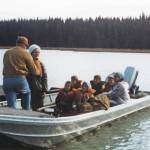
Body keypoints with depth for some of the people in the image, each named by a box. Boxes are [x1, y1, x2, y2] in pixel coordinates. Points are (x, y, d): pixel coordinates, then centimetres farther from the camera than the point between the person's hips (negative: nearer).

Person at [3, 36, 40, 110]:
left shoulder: (7, 53, 17)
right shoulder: (25, 53, 2)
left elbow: (5, 67, 18)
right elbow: (34, 70, 4)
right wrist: (38, 72, 25)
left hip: (6, 80, 3)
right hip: (20, 79, -3)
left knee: (11, 105, 4)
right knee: (27, 93, 27)